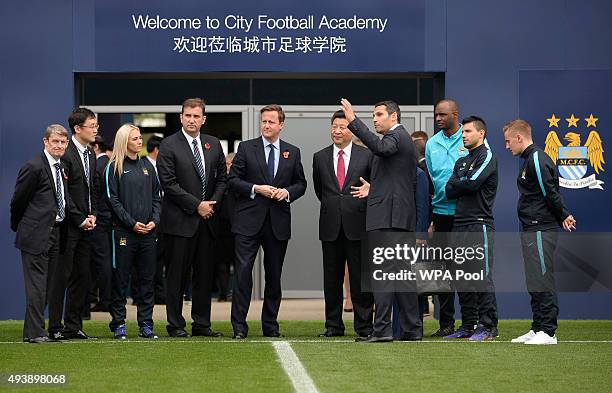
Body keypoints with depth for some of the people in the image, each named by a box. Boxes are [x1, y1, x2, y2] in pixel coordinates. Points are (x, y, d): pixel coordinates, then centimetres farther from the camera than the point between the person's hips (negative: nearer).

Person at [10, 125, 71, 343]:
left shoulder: (62, 167, 14)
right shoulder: (34, 167, -12)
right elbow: (18, 200, -6)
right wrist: (18, 227, 3)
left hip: (55, 232, 8)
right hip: (36, 234, -8)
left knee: (47, 284, 10)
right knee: (36, 284, -8)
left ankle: (36, 329, 15)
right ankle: (34, 332, -6)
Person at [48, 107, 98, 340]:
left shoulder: (91, 155, 13)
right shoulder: (65, 155, -14)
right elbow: (62, 194, -16)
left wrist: (93, 215, 4)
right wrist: (80, 220, -12)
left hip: (85, 225, 8)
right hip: (68, 225, -8)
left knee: (82, 276, 9)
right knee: (61, 276, -4)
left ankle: (74, 325, 15)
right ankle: (55, 327, 0)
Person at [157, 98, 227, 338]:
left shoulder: (213, 144, 12)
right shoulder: (169, 146, -5)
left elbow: (222, 178, 15)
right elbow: (169, 184, -11)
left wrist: (212, 203, -2)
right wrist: (197, 205, -12)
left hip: (207, 219, 5)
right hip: (180, 221, -5)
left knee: (205, 274, 7)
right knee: (177, 274, -1)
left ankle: (202, 324, 13)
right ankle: (175, 325, 4)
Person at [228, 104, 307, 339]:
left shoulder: (292, 152, 10)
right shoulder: (246, 148, 3)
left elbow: (301, 183, 13)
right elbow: (233, 179, 0)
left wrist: (287, 192, -7)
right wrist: (256, 189, -13)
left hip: (278, 222, 3)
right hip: (249, 221, -3)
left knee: (274, 275, 8)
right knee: (243, 271, -9)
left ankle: (270, 326, 17)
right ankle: (239, 327, -7)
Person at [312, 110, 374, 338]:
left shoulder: (366, 156, 2)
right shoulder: (320, 157, 9)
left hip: (357, 224, -3)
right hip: (330, 226, 3)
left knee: (361, 277, -1)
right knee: (331, 278, 6)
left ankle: (364, 326, 5)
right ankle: (333, 326, 12)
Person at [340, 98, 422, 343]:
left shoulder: (396, 137, -7)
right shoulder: (405, 139, 23)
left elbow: (379, 147, -31)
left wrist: (353, 121, -32)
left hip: (387, 216, -10)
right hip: (404, 216, 10)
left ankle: (382, 329, -15)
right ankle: (412, 329, 12)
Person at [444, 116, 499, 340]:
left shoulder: (487, 157, -3)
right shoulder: (461, 162, 21)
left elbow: (472, 182, -16)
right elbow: (449, 191, 10)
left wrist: (458, 185, 3)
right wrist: (466, 186, -7)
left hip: (480, 225, -8)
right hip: (460, 226, 8)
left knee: (482, 277, -8)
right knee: (462, 280, 8)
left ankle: (488, 326, -5)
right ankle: (468, 325, 14)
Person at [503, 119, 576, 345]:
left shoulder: (537, 159, -14)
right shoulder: (529, 160, 19)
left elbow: (550, 193, -16)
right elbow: (550, 193, 18)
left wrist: (563, 216, -6)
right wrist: (562, 217, 12)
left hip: (541, 231, -10)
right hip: (531, 230, 10)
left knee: (543, 282, -8)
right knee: (535, 284, 12)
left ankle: (548, 332, -7)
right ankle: (538, 329, 17)